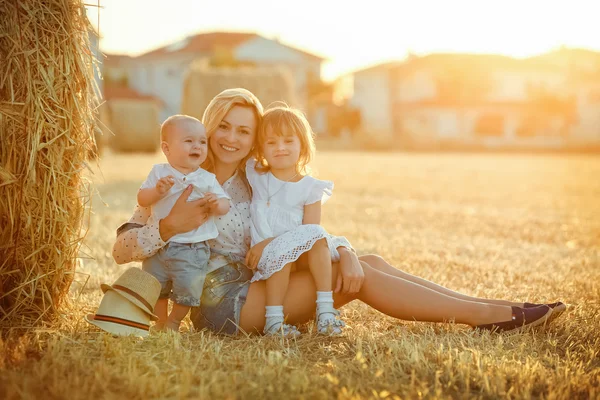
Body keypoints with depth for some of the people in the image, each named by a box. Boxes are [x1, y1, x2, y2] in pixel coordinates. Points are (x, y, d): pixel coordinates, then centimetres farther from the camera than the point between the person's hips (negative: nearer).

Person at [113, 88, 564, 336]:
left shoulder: (255, 184, 14)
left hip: (254, 289, 7)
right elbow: (120, 250, -11)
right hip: (219, 303, -7)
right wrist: (171, 226, -30)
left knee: (367, 263, -12)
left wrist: (344, 252, -14)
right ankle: (489, 314, -17)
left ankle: (488, 307, -12)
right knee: (360, 278, -19)